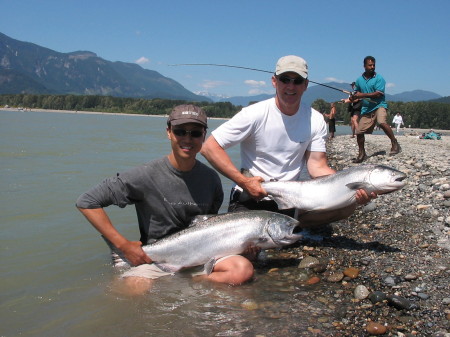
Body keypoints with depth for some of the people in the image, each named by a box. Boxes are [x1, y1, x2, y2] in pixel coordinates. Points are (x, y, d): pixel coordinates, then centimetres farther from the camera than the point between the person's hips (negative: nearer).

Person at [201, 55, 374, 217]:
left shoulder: (315, 120, -2)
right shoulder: (254, 114, -14)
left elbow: (317, 166, -3)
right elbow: (209, 147, -16)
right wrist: (244, 182, -22)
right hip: (250, 199, -5)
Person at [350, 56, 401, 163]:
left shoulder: (379, 78, -6)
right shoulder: (359, 80, 10)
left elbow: (378, 94, -17)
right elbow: (356, 92, 24)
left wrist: (362, 95, -19)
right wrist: (353, 97, 1)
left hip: (379, 105, -5)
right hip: (366, 109, 5)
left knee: (382, 122, -34)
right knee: (359, 132, 3)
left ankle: (395, 144, -20)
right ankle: (362, 154, 21)